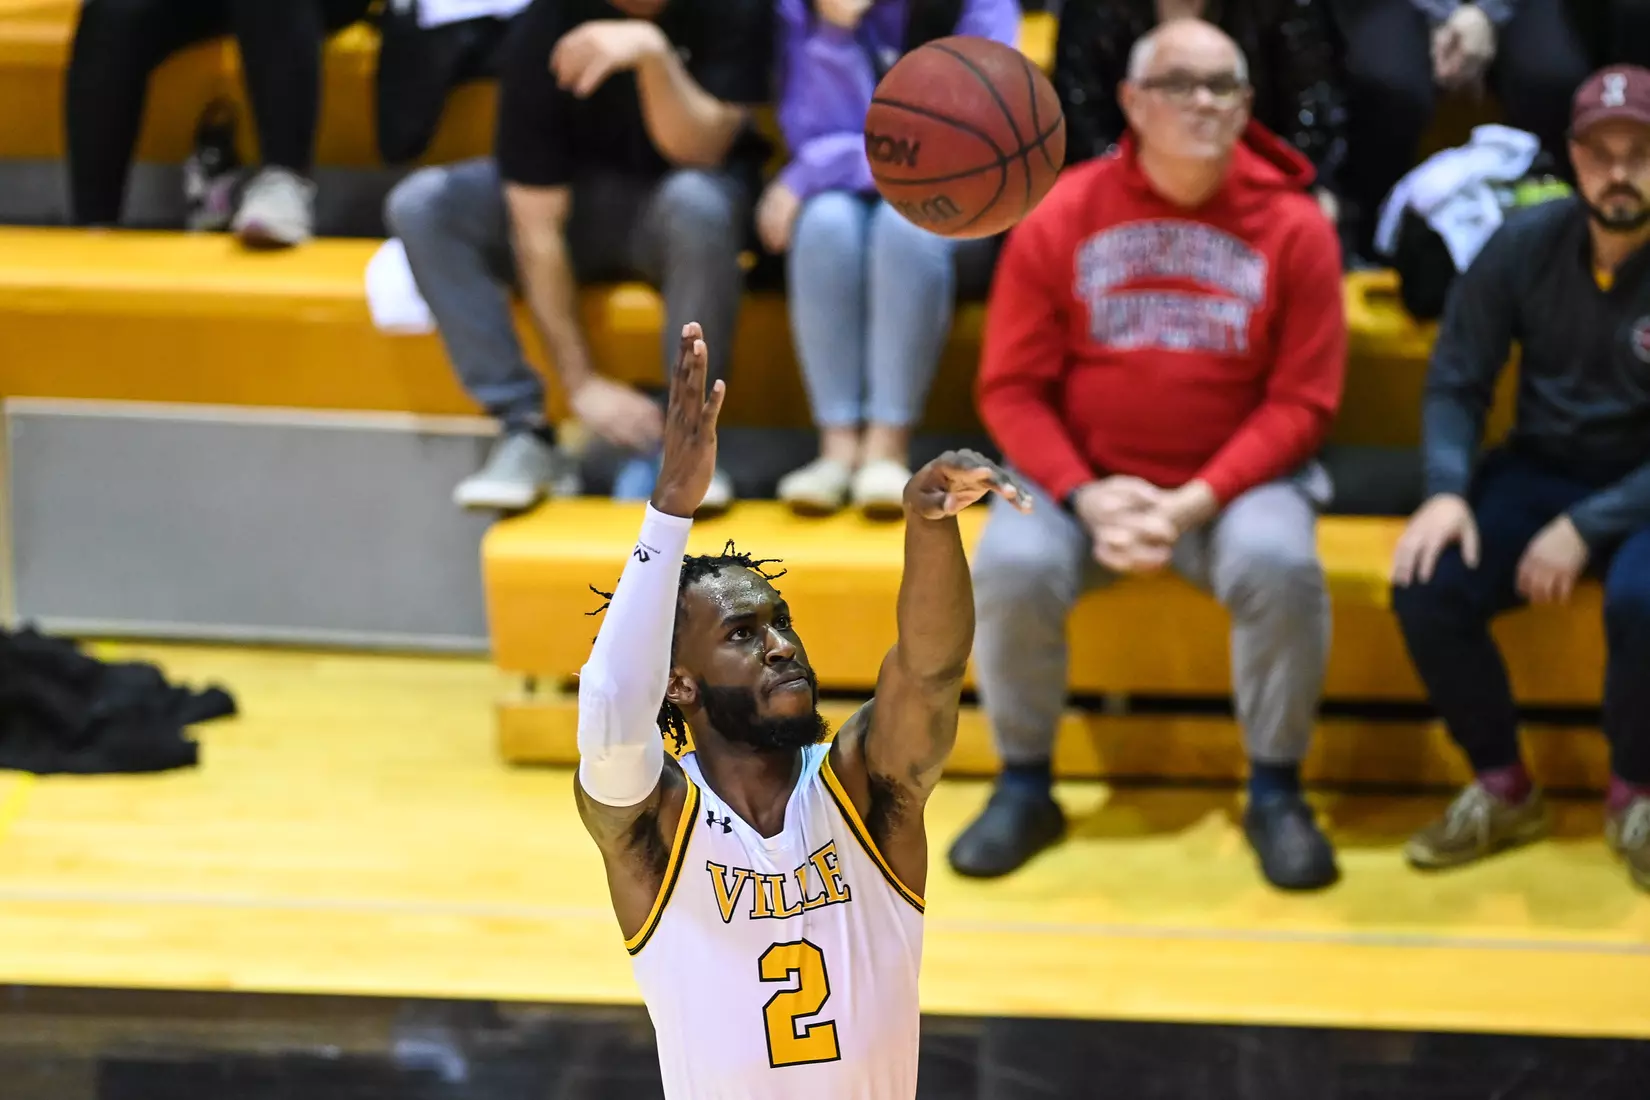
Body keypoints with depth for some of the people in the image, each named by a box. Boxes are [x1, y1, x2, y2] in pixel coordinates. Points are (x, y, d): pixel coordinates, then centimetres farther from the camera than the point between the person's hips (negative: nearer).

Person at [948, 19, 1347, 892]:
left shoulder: (1293, 226, -5)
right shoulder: (1061, 216, -3)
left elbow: (1301, 401, -6)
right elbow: (1012, 388, -2)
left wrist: (1198, 501, -18)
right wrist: (1085, 494, -17)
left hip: (1236, 480, -1)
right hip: (1081, 477, 1)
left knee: (1281, 567, -31)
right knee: (1011, 567, -28)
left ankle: (1275, 794, -9)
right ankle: (1024, 788, -5)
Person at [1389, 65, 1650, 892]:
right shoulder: (1525, 247, -5)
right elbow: (1456, 383, 1)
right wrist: (1448, 490, -18)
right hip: (1541, 471, 3)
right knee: (1428, 587, -23)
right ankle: (1503, 790, 0)